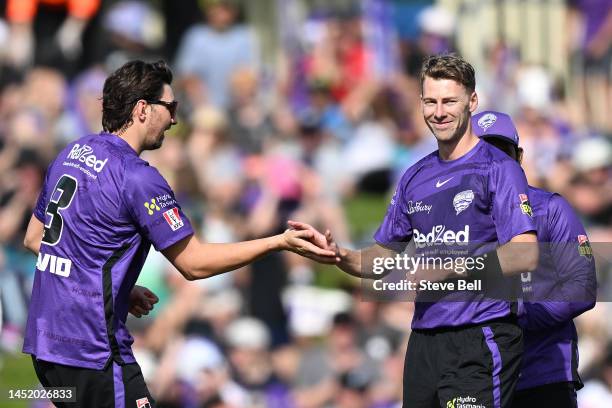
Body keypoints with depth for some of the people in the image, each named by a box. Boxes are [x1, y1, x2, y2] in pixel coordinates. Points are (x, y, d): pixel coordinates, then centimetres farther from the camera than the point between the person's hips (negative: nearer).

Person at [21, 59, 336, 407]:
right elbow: (194, 262, -11)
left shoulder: (72, 153, 11)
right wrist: (279, 243, -8)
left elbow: (34, 239, 20)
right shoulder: (137, 177, -15)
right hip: (91, 353, -9)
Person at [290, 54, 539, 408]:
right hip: (424, 341, 7)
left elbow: (525, 256, -16)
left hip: (480, 341, -7)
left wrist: (446, 267, -19)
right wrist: (340, 256, 2)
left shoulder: (498, 169, -5)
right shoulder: (416, 178, 18)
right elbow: (385, 258, 23)